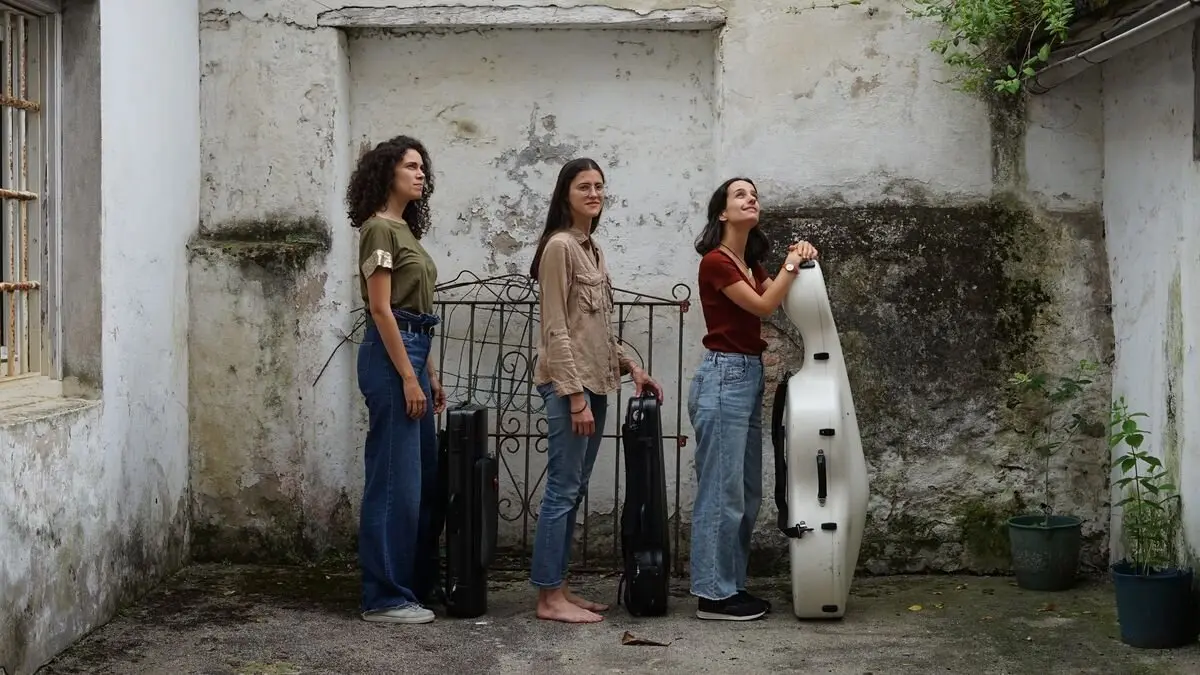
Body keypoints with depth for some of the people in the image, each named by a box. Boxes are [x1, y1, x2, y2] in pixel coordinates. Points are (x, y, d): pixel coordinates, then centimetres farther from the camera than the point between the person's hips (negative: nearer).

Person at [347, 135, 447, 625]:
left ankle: (416, 584, 22)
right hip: (390, 357, -10)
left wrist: (429, 374, 18)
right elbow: (380, 309, -16)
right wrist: (407, 377, -18)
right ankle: (385, 598, -1)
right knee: (394, 479, -7)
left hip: (410, 353, 10)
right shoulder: (379, 228, -10)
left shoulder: (406, 230, 18)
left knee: (423, 477, 13)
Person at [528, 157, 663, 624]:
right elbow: (556, 329, -16)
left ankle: (559, 589, 16)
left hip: (594, 383, 9)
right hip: (568, 384, -9)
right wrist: (575, 395, -19)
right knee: (563, 490, -6)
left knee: (573, 491, 10)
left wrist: (629, 366, 13)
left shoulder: (592, 249, 16)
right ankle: (549, 598, -1)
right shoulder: (560, 246, -10)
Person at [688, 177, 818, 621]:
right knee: (721, 491, -6)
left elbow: (778, 302, 17)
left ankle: (731, 585, 20)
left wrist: (798, 264, 5)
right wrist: (791, 264, -3)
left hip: (749, 377, 10)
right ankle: (713, 595, 1)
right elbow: (763, 305, -12)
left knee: (746, 492, 12)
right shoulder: (716, 261, -11)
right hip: (723, 378, -10)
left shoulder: (750, 264, 16)